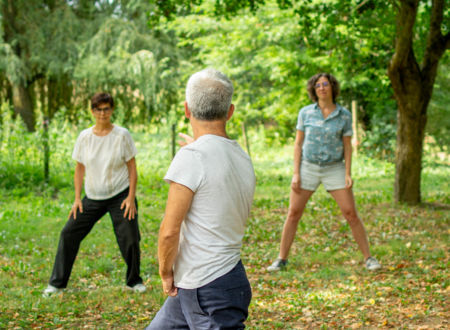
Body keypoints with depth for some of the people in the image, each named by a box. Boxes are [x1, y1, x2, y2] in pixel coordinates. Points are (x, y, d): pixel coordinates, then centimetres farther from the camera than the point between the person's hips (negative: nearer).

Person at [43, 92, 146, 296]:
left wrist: (131, 197, -10)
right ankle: (57, 282, 12)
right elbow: (80, 169, 7)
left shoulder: (122, 135, -7)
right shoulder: (84, 137, -1)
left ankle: (134, 281, 19)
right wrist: (77, 199, 1)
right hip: (93, 198, 3)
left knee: (130, 239, -6)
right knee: (69, 233, -1)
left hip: (120, 196, -3)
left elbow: (132, 168, -4)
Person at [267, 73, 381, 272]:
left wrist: (348, 173, -10)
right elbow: (298, 144, 1)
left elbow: (347, 146, 0)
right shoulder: (305, 113, -2)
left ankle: (368, 258, 4)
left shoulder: (344, 115, -3)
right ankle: (281, 260, 10)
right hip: (308, 168, 1)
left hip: (334, 169, 0)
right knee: (293, 214, -1)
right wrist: (296, 173, -6)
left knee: (351, 214, -7)